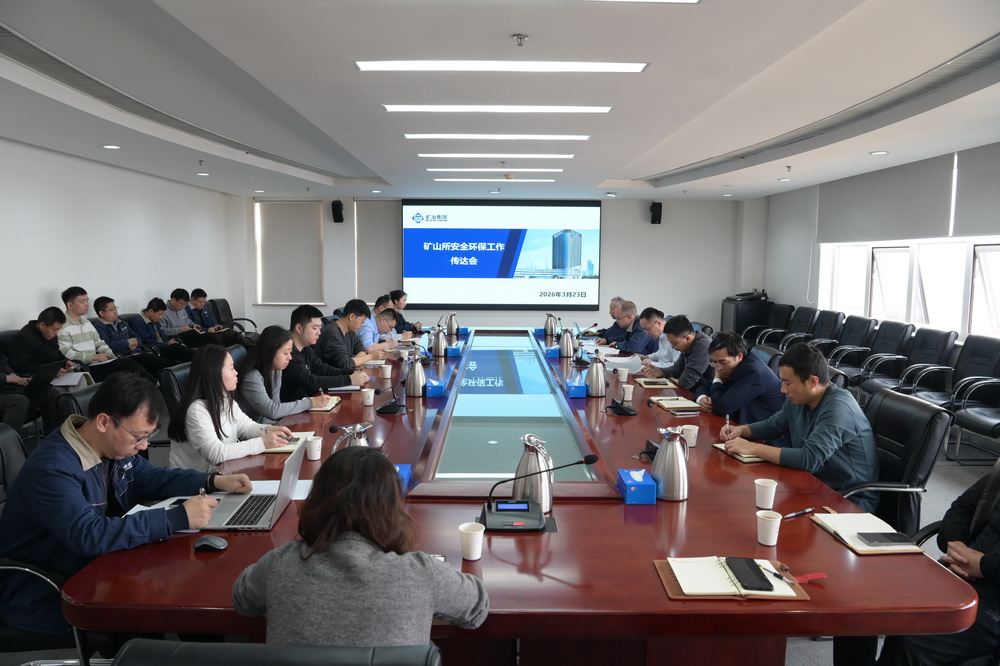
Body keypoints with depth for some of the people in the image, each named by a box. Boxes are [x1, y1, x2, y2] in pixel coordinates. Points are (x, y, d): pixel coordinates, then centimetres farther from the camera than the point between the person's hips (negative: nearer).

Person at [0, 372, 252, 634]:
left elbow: (152, 477, 12)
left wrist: (214, 481, -3)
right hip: (40, 593, -8)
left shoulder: (115, 446, -3)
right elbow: (89, 535, -40)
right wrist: (179, 517, -40)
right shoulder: (52, 470, -30)